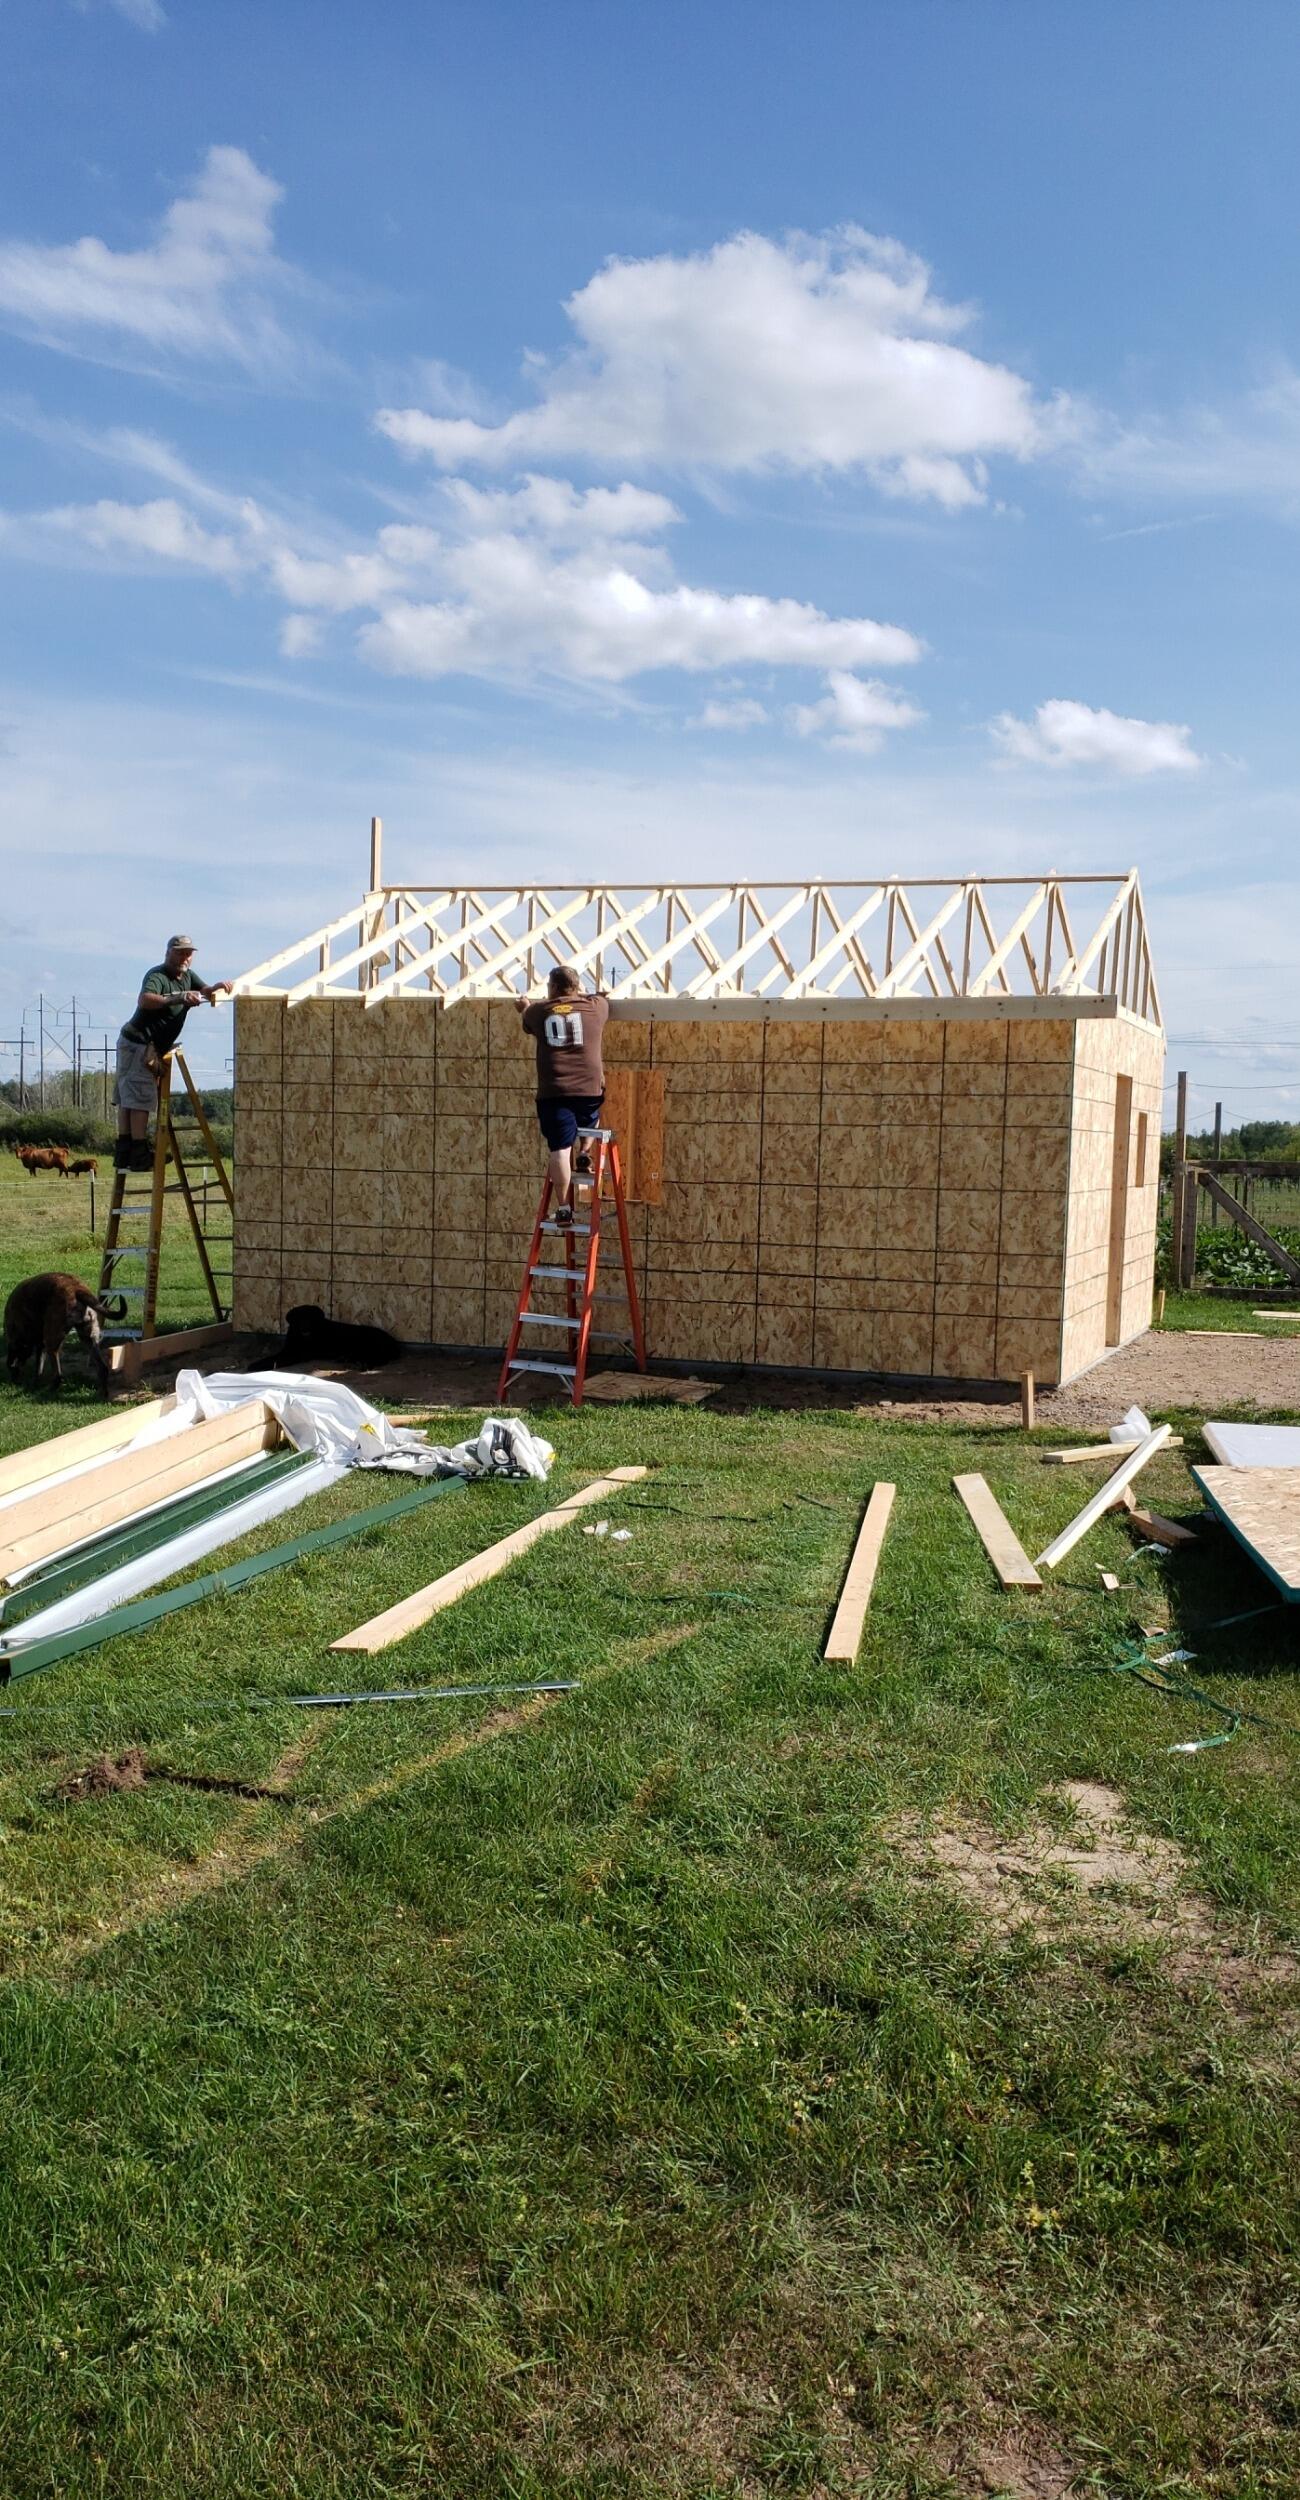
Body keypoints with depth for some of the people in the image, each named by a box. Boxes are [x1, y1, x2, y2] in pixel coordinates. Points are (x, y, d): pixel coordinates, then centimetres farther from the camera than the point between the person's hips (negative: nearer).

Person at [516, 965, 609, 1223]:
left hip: (553, 1093, -1)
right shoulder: (595, 1008, 10)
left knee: (560, 1150, -4)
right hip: (590, 1090, 1)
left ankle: (563, 1209, -7)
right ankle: (584, 1157, 24)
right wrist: (581, 992, 54)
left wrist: (526, 1006, 56)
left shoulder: (539, 1012, 9)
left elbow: (526, 1020, 34)